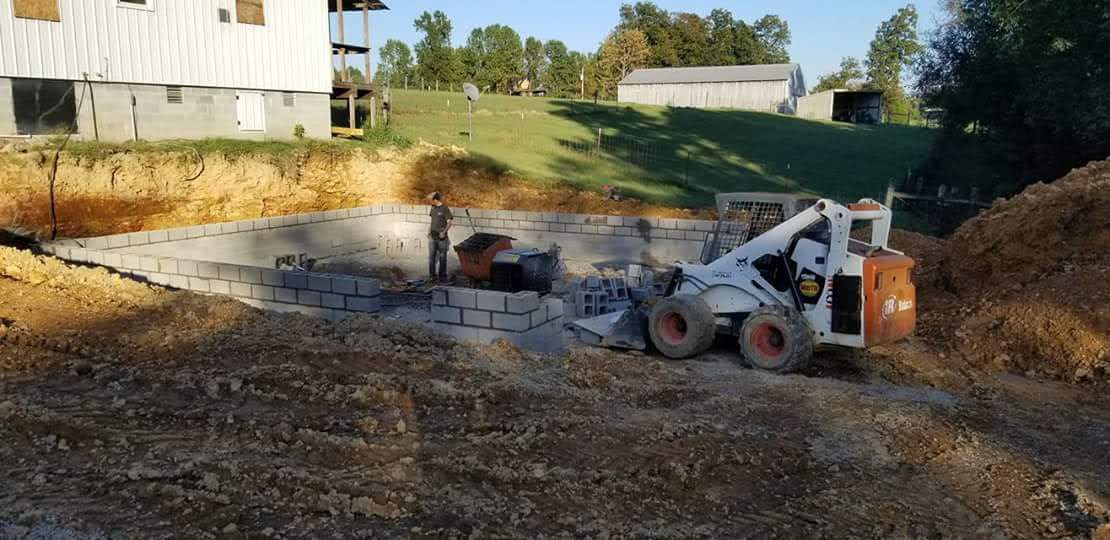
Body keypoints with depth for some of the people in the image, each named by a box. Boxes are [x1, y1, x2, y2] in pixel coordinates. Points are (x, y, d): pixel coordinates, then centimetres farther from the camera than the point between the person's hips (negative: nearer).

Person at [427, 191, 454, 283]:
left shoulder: (445, 209, -11)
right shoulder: (433, 208, 7)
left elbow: (450, 222, -13)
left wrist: (444, 232, -22)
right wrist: (429, 230, 11)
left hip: (441, 238, -5)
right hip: (432, 237, 5)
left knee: (442, 258, 4)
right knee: (431, 257, 5)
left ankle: (442, 276, 12)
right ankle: (432, 275, 14)